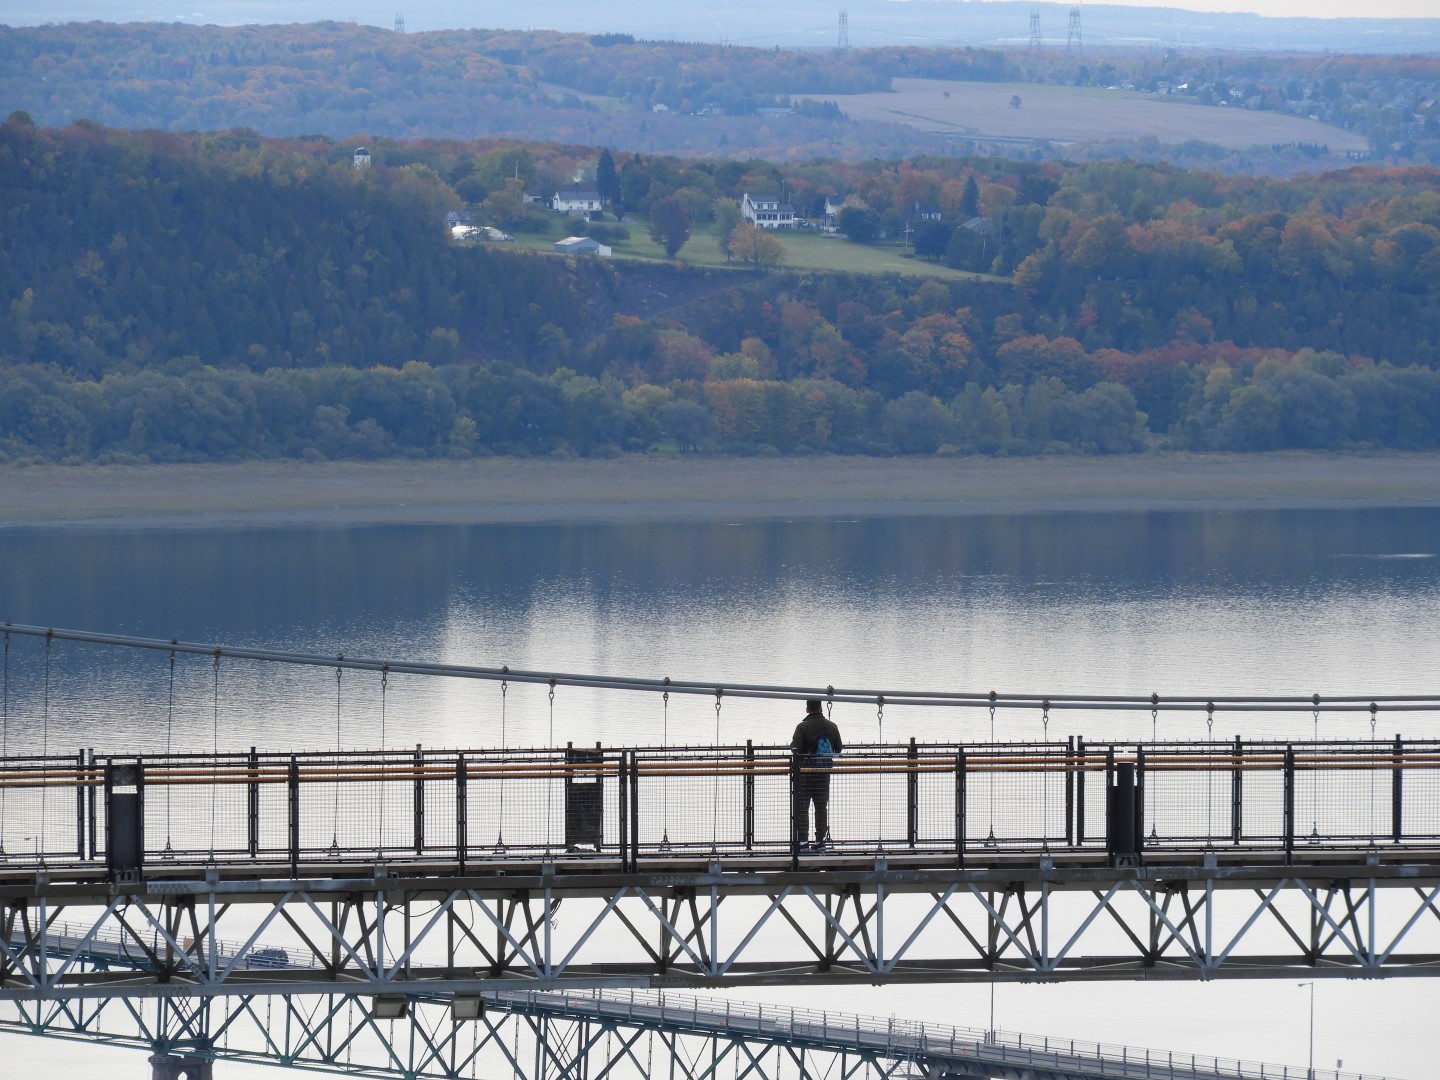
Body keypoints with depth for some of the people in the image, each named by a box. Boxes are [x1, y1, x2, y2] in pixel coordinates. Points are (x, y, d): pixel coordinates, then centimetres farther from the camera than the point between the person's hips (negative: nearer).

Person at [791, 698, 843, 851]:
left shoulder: (803, 727, -12)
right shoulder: (831, 727, 2)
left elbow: (795, 750, -17)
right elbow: (839, 749, 7)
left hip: (805, 772, -4)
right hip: (824, 773, 4)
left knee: (801, 808, 2)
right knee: (821, 807, 12)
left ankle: (802, 841, -4)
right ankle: (820, 840, 12)